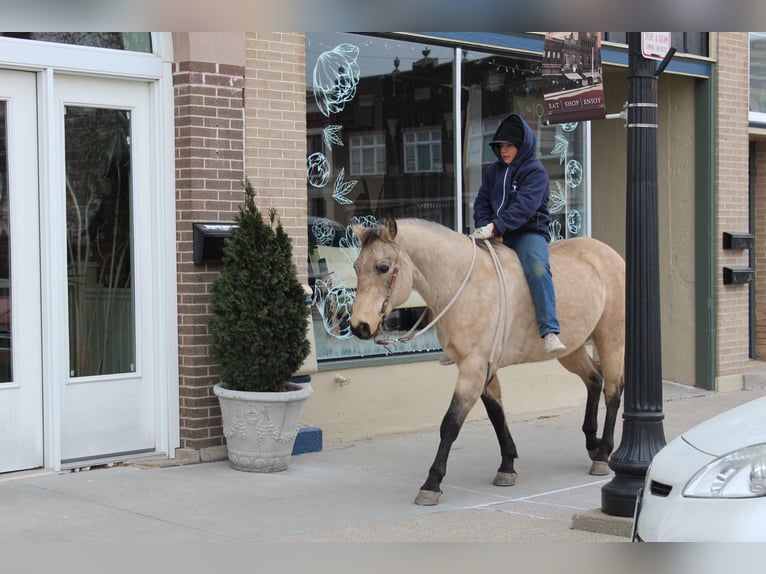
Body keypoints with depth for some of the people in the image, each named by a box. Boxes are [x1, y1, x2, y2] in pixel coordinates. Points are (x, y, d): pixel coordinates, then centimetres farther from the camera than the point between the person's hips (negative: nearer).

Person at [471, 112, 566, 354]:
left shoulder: (535, 171, -5)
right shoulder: (493, 172, 15)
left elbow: (525, 205, -20)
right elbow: (482, 203, 11)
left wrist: (495, 226, -31)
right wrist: (483, 228, -12)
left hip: (529, 232, -6)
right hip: (496, 235, 6)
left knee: (538, 269, -33)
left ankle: (550, 332, -41)